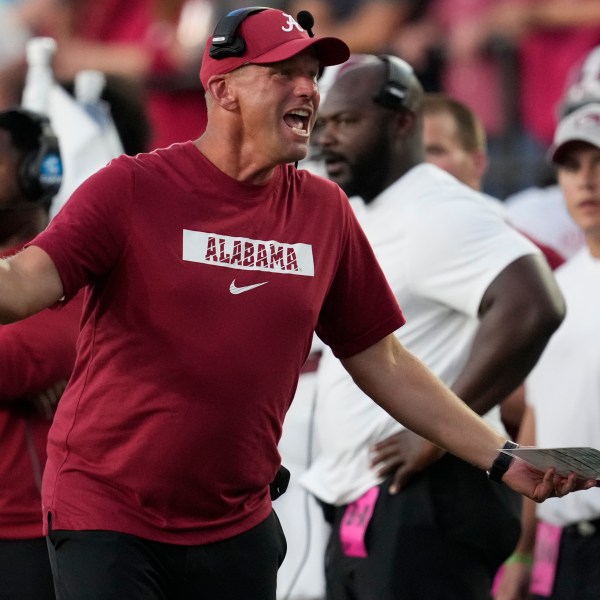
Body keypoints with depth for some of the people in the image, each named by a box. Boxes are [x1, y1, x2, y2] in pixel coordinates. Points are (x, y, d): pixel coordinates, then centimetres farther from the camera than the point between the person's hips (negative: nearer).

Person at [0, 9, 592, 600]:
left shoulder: (323, 209, 5)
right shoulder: (132, 189, -8)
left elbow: (383, 362, 11)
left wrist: (503, 461, 6)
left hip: (237, 526, 4)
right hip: (105, 519, -4)